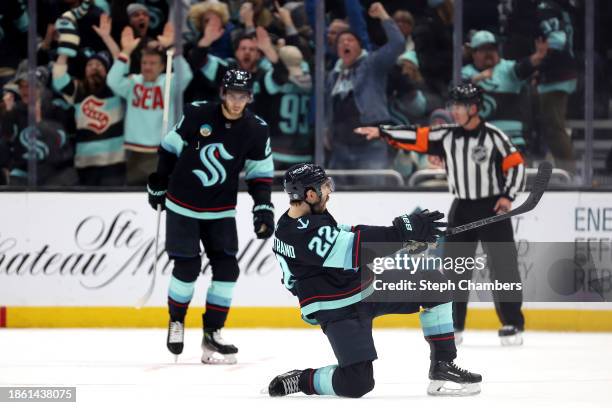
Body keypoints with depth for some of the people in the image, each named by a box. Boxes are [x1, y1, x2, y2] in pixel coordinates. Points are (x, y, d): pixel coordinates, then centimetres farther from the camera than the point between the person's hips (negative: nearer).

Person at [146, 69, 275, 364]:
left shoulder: (256, 131, -7)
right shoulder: (197, 115, -12)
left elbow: (260, 173, 3)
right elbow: (170, 148, 2)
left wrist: (263, 208, -8)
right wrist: (159, 185, 8)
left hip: (221, 210, 2)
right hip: (182, 206, -2)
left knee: (227, 268, -7)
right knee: (187, 267, -7)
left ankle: (212, 334, 3)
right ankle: (176, 322, 18)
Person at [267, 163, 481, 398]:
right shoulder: (300, 235, -27)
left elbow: (345, 235, 17)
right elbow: (354, 251, -31)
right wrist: (404, 231, -29)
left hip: (366, 287, 10)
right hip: (337, 309, -10)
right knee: (357, 383, -21)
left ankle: (443, 366, 5)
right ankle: (299, 380, 6)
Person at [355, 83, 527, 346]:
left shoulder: (493, 136, -9)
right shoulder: (447, 136, 3)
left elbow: (516, 165, -7)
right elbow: (416, 138, 0)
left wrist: (508, 196, -16)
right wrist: (381, 132, -8)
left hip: (492, 208, -5)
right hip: (462, 208, 5)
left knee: (502, 265, -6)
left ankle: (512, 325, -2)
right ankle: (452, 326, 10)